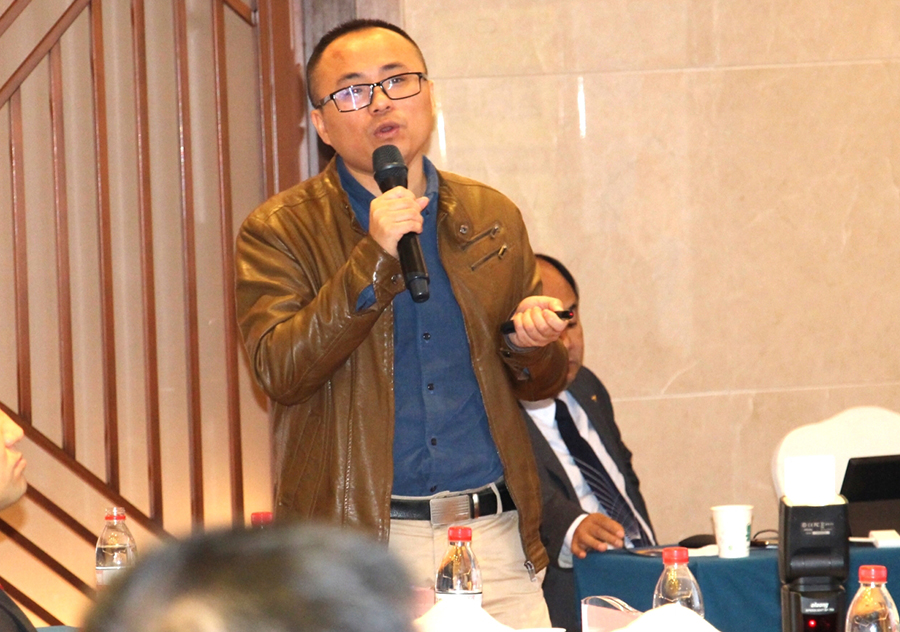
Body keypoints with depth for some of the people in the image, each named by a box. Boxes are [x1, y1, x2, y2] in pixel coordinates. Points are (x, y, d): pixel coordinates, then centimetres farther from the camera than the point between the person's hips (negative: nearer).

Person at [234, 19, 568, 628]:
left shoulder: (493, 219, 13)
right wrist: (375, 259, -19)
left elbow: (541, 384, 20)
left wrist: (531, 344, -4)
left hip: (495, 534, 3)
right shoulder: (279, 232, 1)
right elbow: (279, 372, -14)